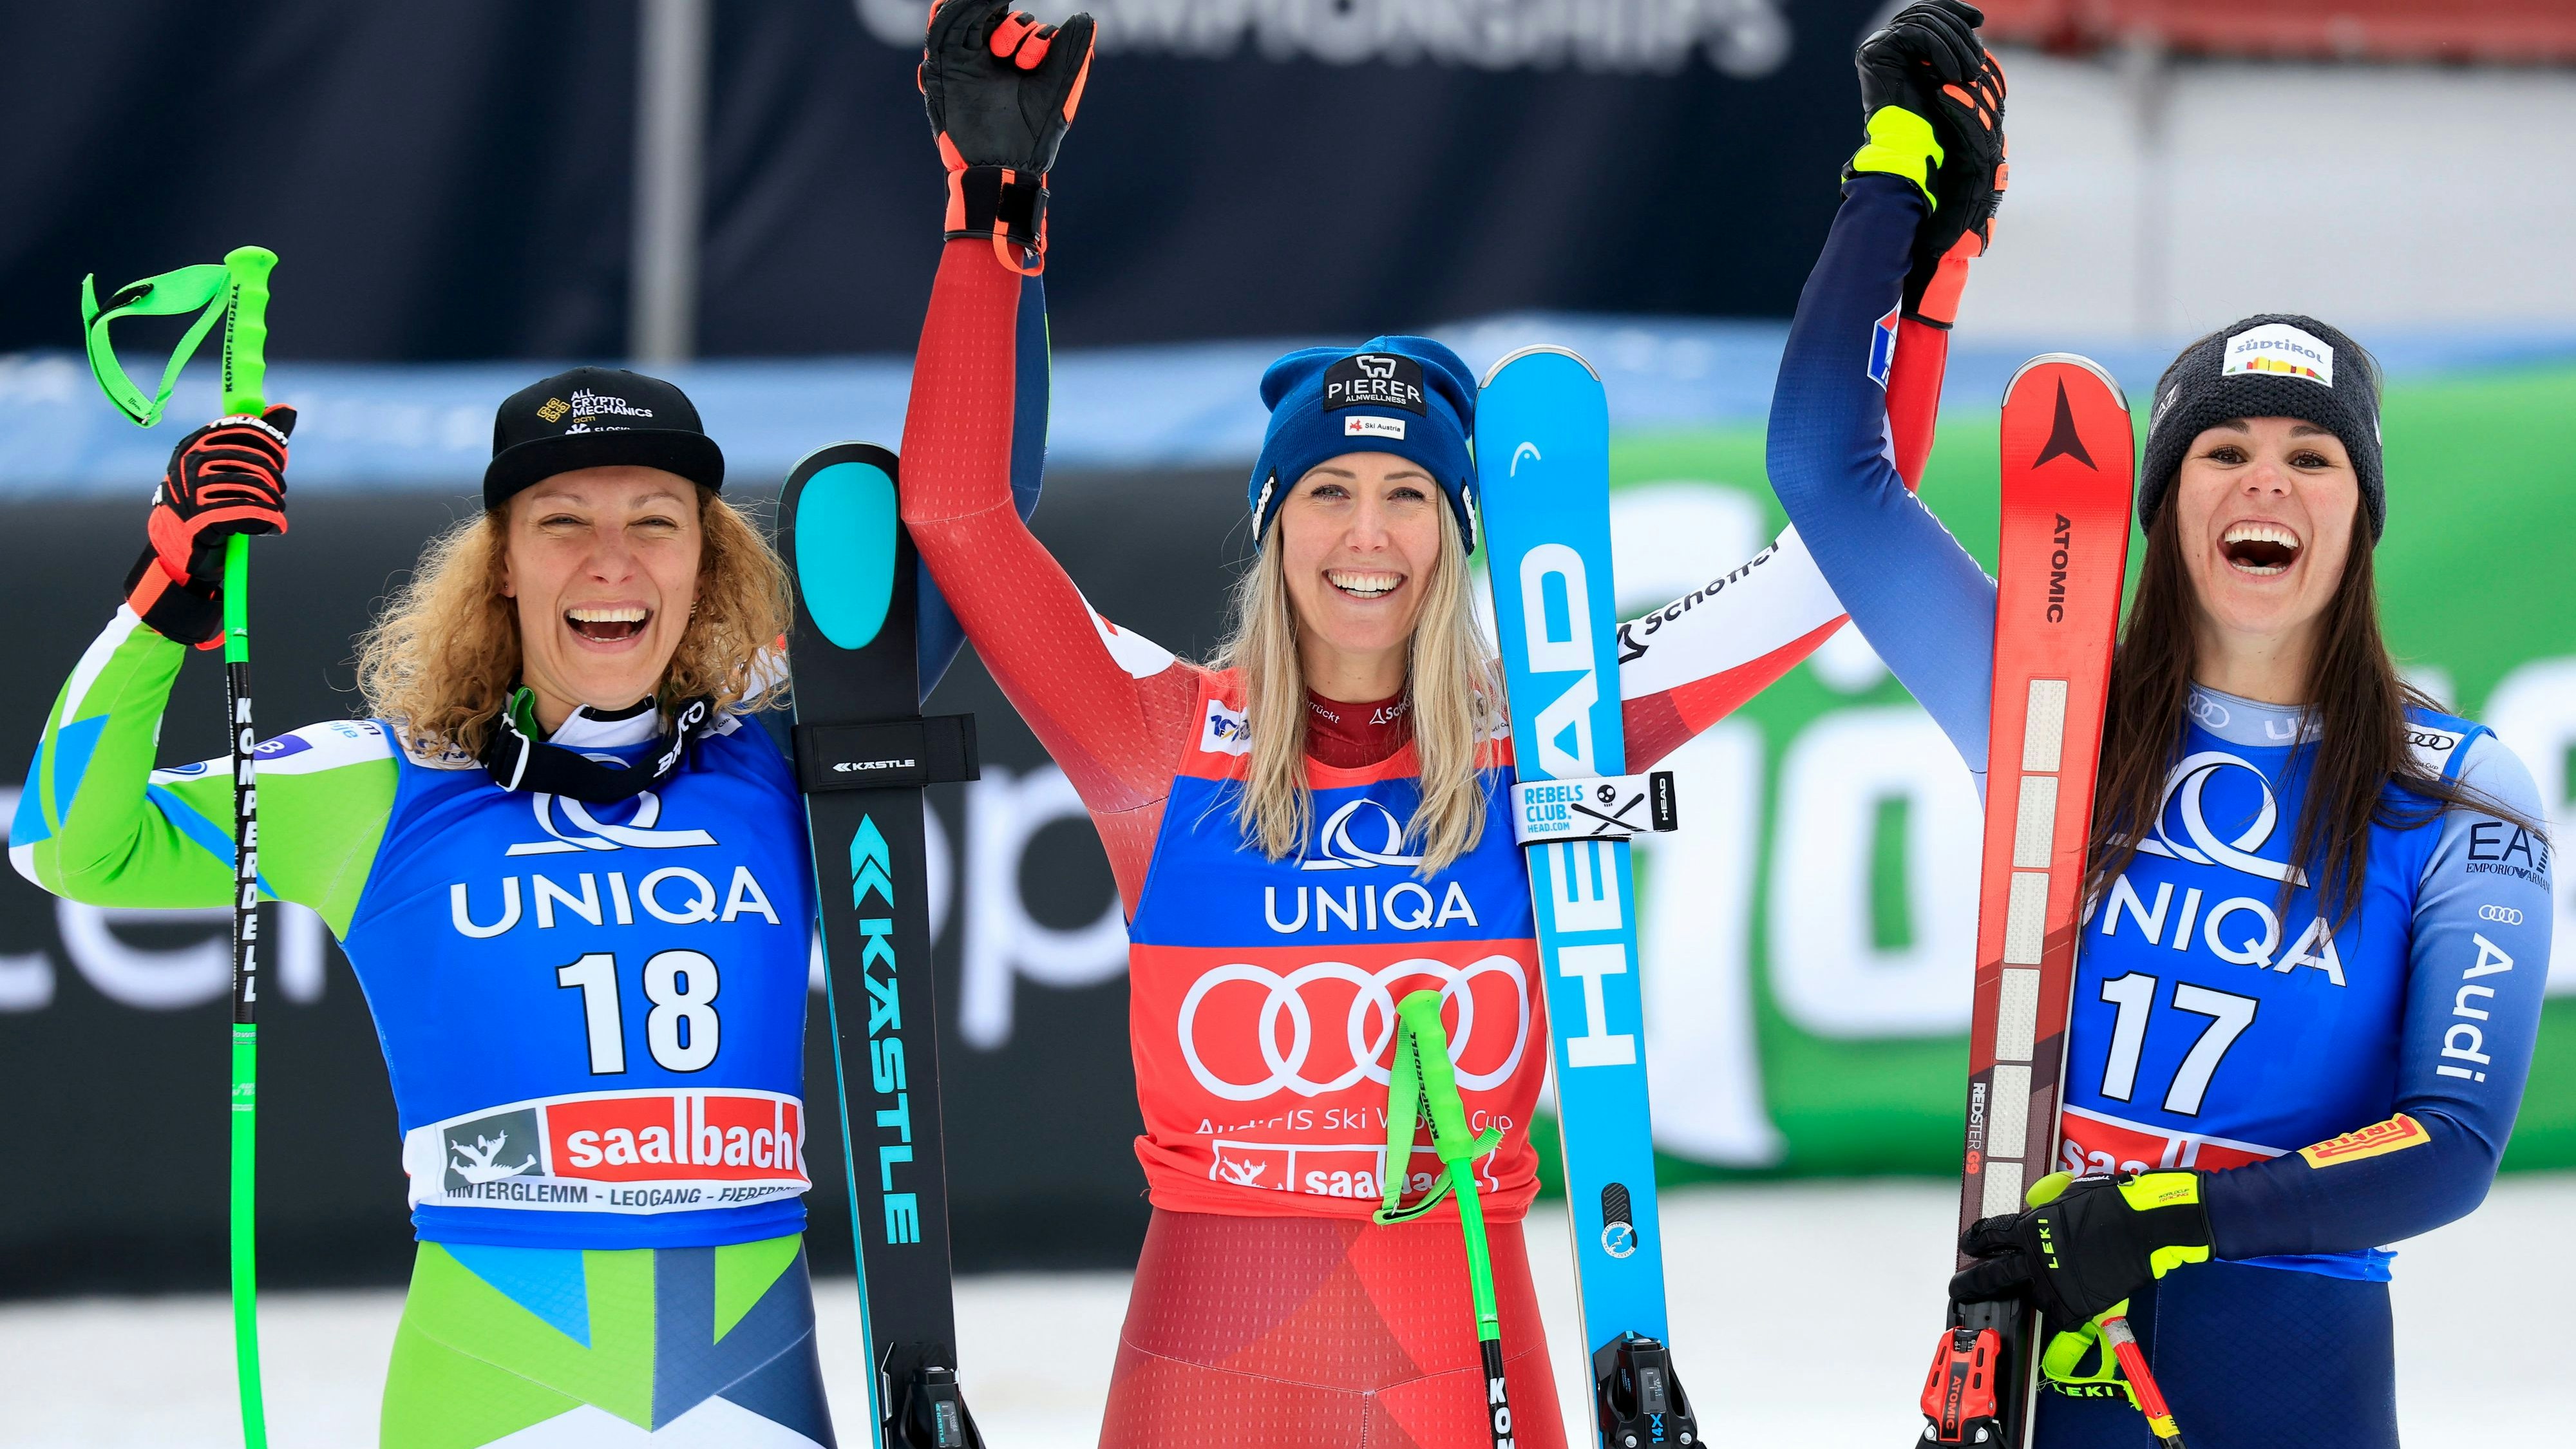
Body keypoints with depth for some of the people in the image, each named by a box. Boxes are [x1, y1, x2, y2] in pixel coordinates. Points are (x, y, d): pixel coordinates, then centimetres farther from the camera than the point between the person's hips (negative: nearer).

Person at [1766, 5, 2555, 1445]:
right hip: (2021, 1333, 1)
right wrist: (1905, 159, 7)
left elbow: (2453, 1145, -7)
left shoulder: (2458, 797, 1)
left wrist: (2168, 1213, -19)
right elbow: (1826, 462, 4)